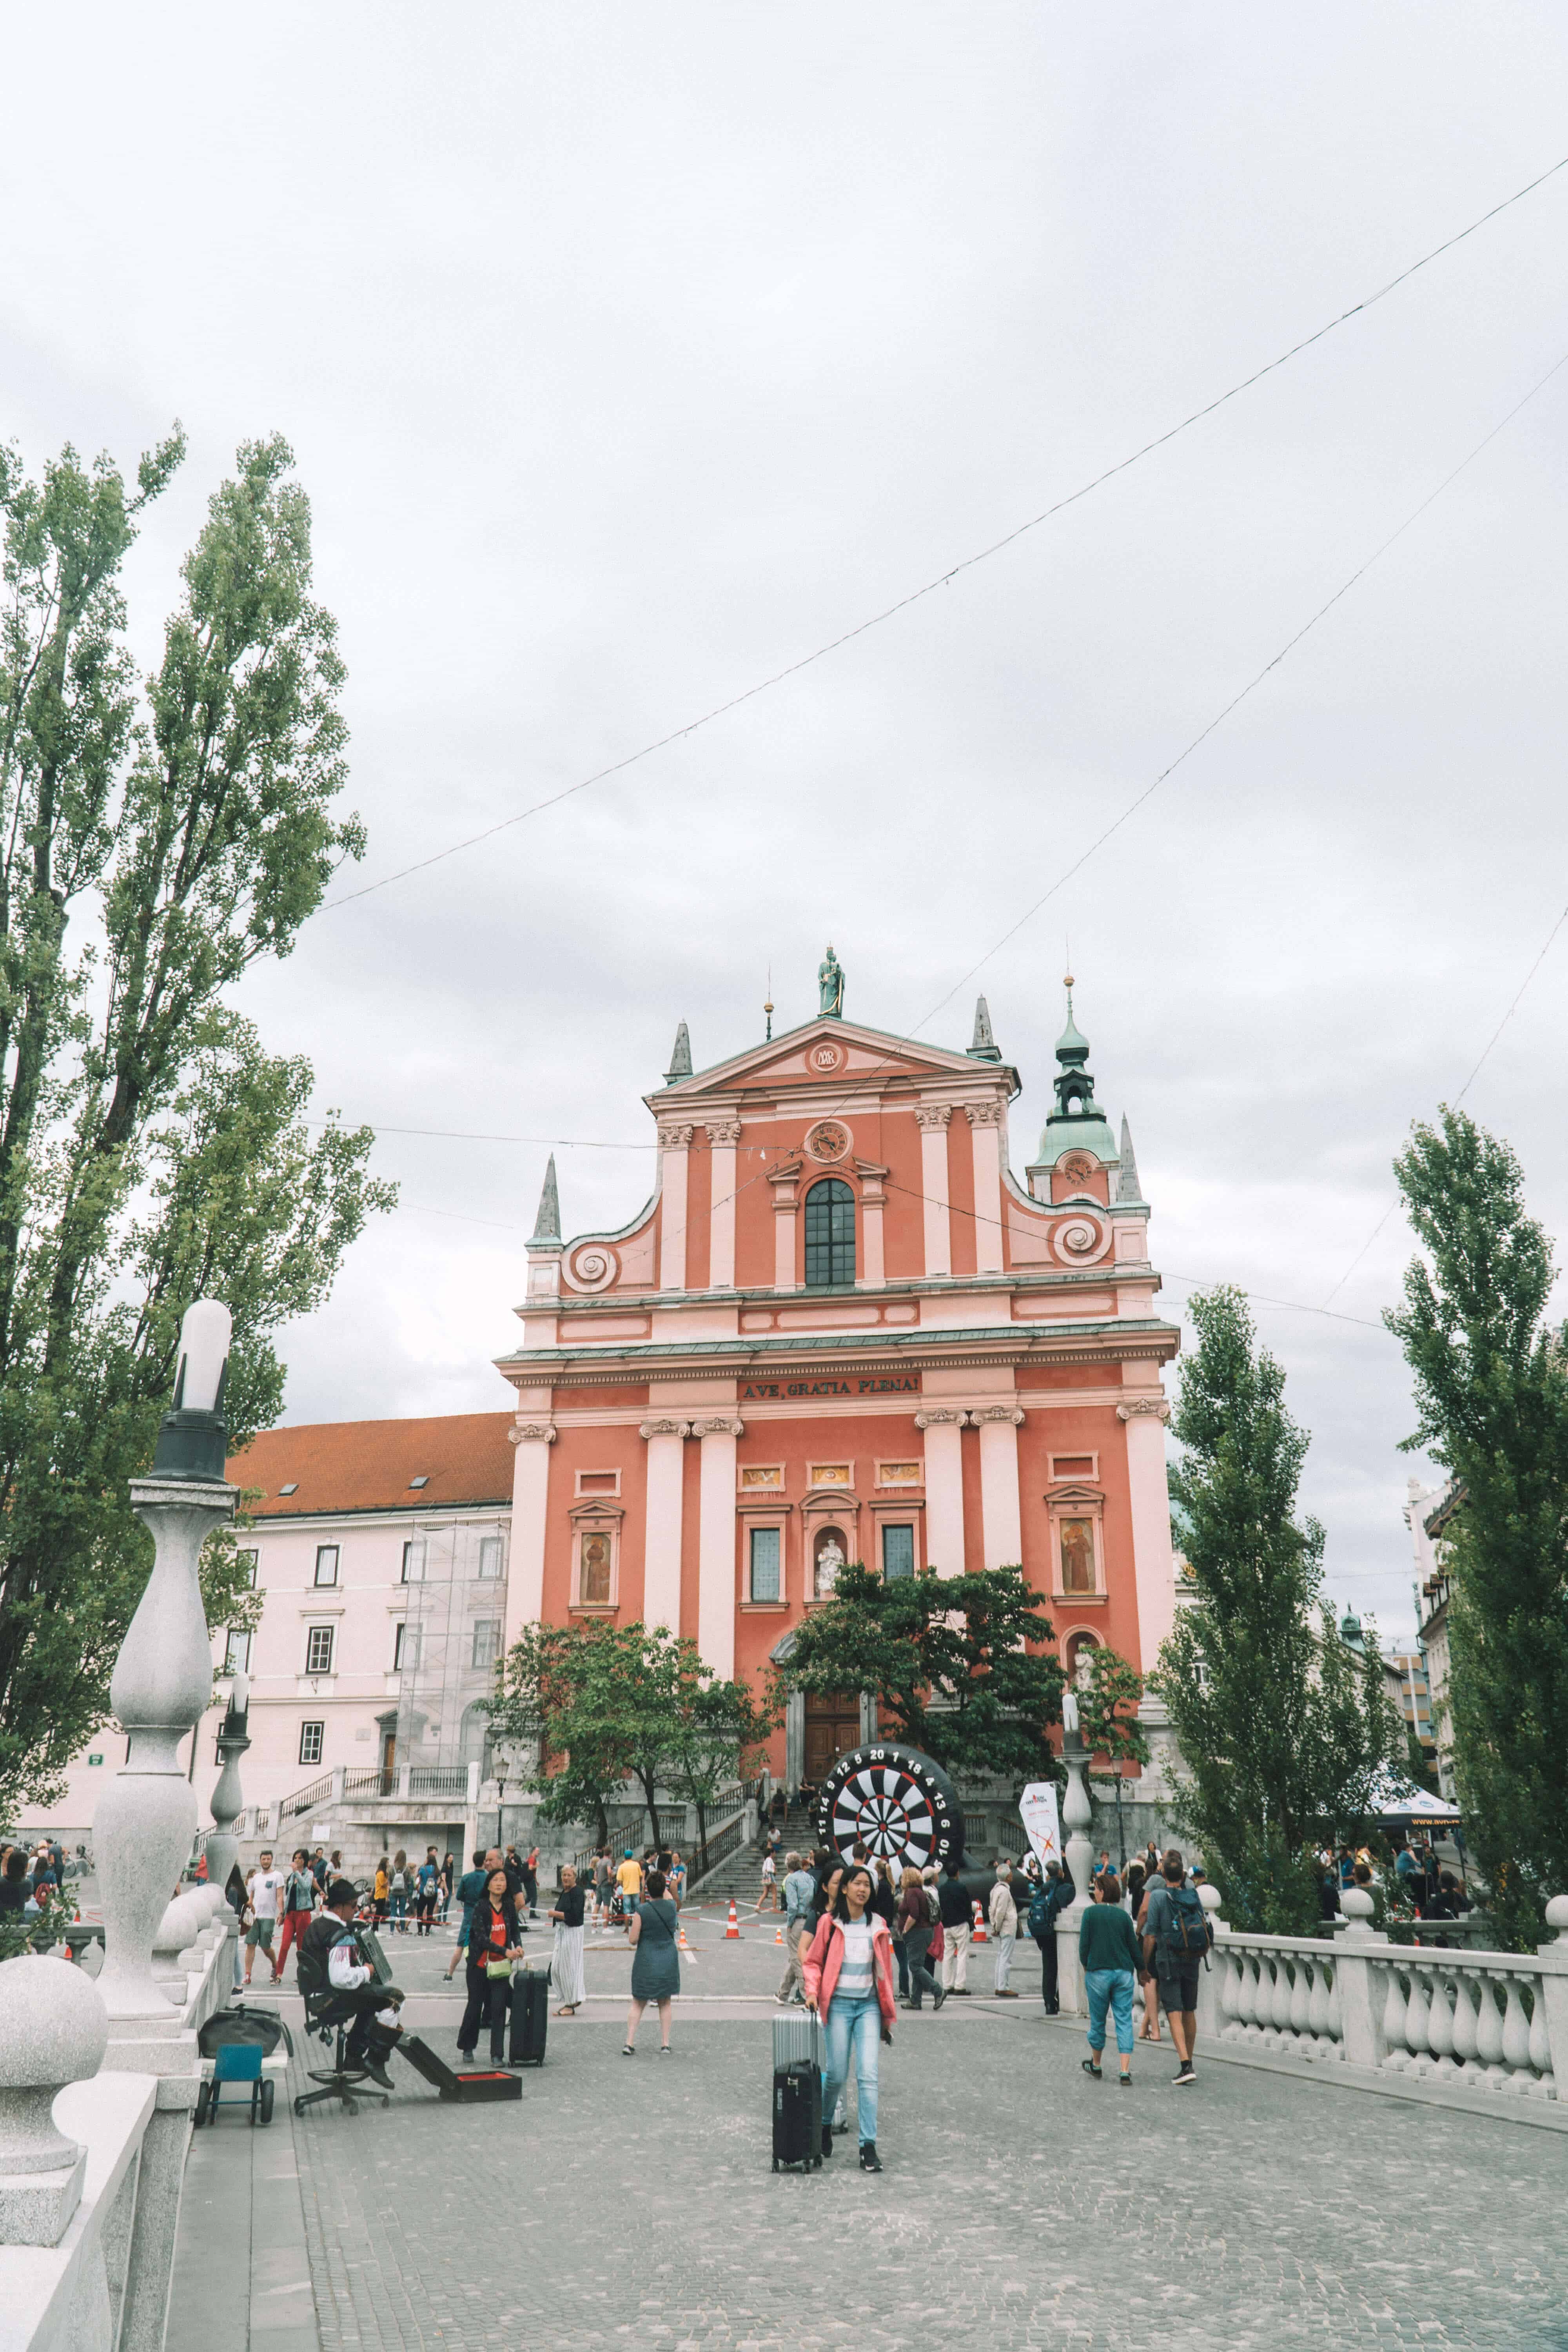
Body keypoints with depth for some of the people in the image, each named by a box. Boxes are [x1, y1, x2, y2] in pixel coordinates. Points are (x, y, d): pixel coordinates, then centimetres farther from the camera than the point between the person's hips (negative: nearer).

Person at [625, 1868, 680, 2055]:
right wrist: (661, 1880, 34)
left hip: (646, 1962, -2)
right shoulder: (672, 1906, -6)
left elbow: (633, 1940, -12)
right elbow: (668, 1896, 20)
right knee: (665, 2004, 15)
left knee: (638, 2004, 9)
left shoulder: (642, 1910, -15)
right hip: (668, 1960, 2)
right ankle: (665, 2044, 13)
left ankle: (630, 2043, 4)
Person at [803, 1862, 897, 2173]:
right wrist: (812, 1991, -11)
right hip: (839, 2004, -2)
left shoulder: (878, 1925, 6)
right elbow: (813, 1962, 5)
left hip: (869, 2005, 2)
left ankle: (869, 2147, -3)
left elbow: (885, 1969, 12)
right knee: (837, 2075, 1)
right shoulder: (830, 1923, -1)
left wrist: (888, 2012, 14)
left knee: (868, 2074, -7)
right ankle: (824, 2124, 30)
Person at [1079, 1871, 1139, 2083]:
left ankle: (1096, 2065, 27)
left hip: (1098, 1973, -2)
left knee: (1098, 2020, 11)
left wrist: (1086, 1968, 9)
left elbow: (1084, 1944, -6)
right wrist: (1138, 1970, 22)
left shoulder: (1091, 1913, -5)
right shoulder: (1123, 1915, 5)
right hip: (1124, 1973, 3)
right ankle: (1125, 2071, -6)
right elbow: (1134, 1946, 10)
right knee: (1124, 2021, 3)